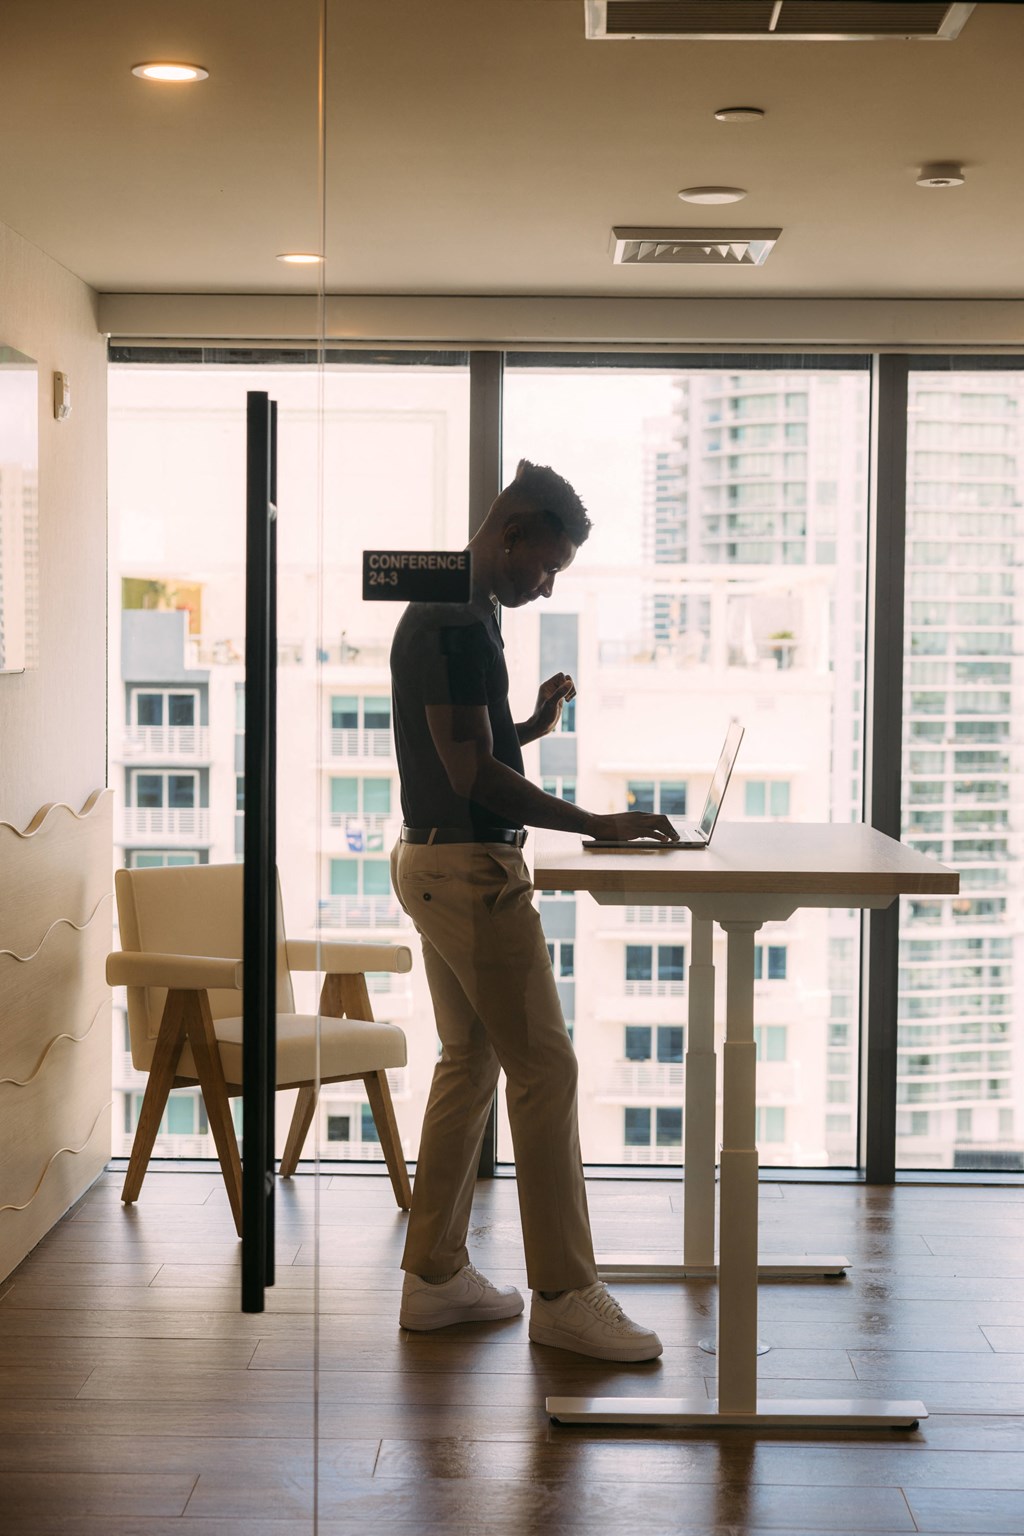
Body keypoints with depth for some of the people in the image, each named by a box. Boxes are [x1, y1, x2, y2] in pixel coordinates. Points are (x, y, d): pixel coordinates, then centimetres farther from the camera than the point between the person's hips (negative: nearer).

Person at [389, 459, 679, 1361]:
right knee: (545, 1068, -6)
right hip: (469, 869, -11)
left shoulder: (457, 614, 15)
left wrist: (534, 725, 4)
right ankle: (564, 1294, 0)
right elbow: (471, 773, -22)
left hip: (440, 863, 11)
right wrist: (598, 825, -20)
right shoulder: (453, 623, -17)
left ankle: (435, 1277, 20)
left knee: (469, 1064, 14)